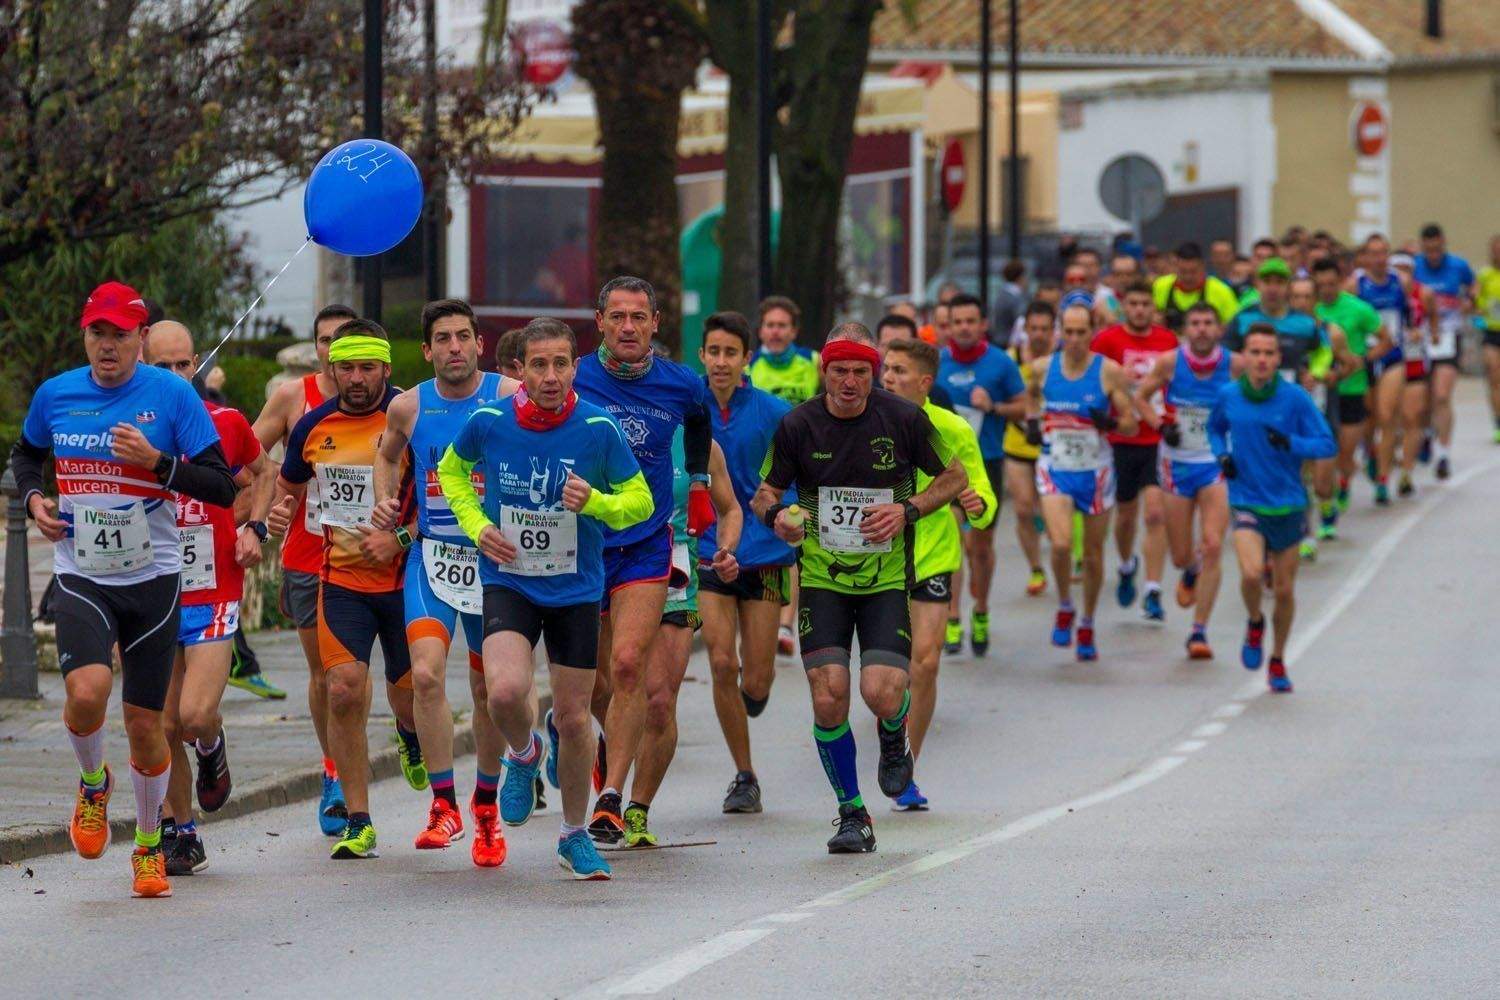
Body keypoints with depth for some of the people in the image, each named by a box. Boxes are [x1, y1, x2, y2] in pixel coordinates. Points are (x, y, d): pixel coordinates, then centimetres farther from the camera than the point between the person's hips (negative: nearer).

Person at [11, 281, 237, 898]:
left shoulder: (172, 395, -7)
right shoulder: (55, 395, 2)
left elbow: (221, 486, -8)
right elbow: (26, 454, 23)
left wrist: (157, 461, -21)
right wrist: (33, 498, 3)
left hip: (153, 579, -1)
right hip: (81, 576, 1)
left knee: (144, 720, 5)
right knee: (87, 694, -24)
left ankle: (149, 845, 27)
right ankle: (92, 783, 9)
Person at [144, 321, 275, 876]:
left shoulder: (227, 424, -2)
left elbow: (263, 471, 19)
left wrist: (254, 528, 5)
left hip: (213, 596, -1)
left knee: (196, 717, -16)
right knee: (164, 727, 2)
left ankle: (211, 748, 21)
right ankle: (183, 835, 19)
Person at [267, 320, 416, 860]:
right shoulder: (314, 426, 2)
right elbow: (289, 485, 21)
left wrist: (400, 538, -17)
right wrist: (279, 513, -1)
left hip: (403, 577, -2)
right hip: (341, 578, 2)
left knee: (408, 697, 7)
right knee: (344, 689, -12)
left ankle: (411, 734, 48)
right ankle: (358, 823, -4)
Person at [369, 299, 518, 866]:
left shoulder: (510, 398, -7)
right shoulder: (408, 407, 2)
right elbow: (388, 457, 23)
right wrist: (385, 503, 6)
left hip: (496, 558, -1)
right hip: (433, 557, 1)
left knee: (488, 689, 9)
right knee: (426, 674, -19)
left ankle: (485, 803, 29)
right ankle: (444, 804, -11)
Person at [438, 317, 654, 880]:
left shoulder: (598, 429, -12)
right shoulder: (488, 423, -9)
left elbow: (640, 500, 0)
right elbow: (451, 470, 13)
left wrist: (594, 502, -20)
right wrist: (477, 526, -3)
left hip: (576, 589, 0)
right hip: (508, 583, 0)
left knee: (574, 718, 6)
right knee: (506, 691, -25)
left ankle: (575, 836, 28)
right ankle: (524, 754, 12)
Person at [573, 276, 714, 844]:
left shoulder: (680, 385, -3)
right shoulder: (570, 382, -9)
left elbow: (700, 419, 21)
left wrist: (699, 485, 21)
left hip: (646, 545, 0)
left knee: (628, 665, -18)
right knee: (590, 680, 8)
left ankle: (611, 798, -15)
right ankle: (615, 737, 44)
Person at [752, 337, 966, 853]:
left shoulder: (904, 419, -7)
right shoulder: (798, 426, -5)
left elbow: (953, 476, 5)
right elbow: (765, 492, 6)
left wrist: (907, 510, -12)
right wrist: (776, 514, -18)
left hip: (887, 578, -1)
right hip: (821, 578, 1)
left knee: (882, 694, -18)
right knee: (828, 699, -10)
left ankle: (893, 742, 21)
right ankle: (852, 815, 9)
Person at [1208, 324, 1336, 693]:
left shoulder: (1295, 398, -9)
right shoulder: (1228, 396, -2)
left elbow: (1327, 444, -7)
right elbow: (1215, 428, 19)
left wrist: (1291, 443, -24)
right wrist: (1222, 455, -1)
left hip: (1288, 504, 0)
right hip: (1245, 501, 0)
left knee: (1284, 590, 8)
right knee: (1251, 573, -23)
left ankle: (1277, 662, 30)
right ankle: (1254, 622, 11)